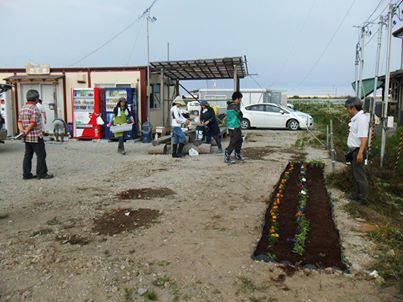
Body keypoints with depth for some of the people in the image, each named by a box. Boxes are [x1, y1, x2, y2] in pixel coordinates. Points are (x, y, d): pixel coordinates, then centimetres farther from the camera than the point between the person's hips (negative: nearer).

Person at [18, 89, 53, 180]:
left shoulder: (23, 108, 13)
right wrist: (26, 132, -12)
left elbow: (20, 121, 8)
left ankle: (26, 174, 16)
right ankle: (41, 174, 3)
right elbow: (33, 122, -21)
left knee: (28, 155, 13)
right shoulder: (34, 108, -14)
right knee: (41, 155, 0)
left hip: (27, 138, 9)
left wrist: (22, 130, -5)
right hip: (36, 136, -9)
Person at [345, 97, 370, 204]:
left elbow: (364, 137, -26)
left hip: (358, 151, -11)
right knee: (356, 174, 18)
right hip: (354, 151, 11)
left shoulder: (362, 119, -19)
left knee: (359, 175, -3)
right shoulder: (356, 118, 13)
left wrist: (360, 153, -30)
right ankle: (359, 195, 30)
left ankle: (363, 198, 6)